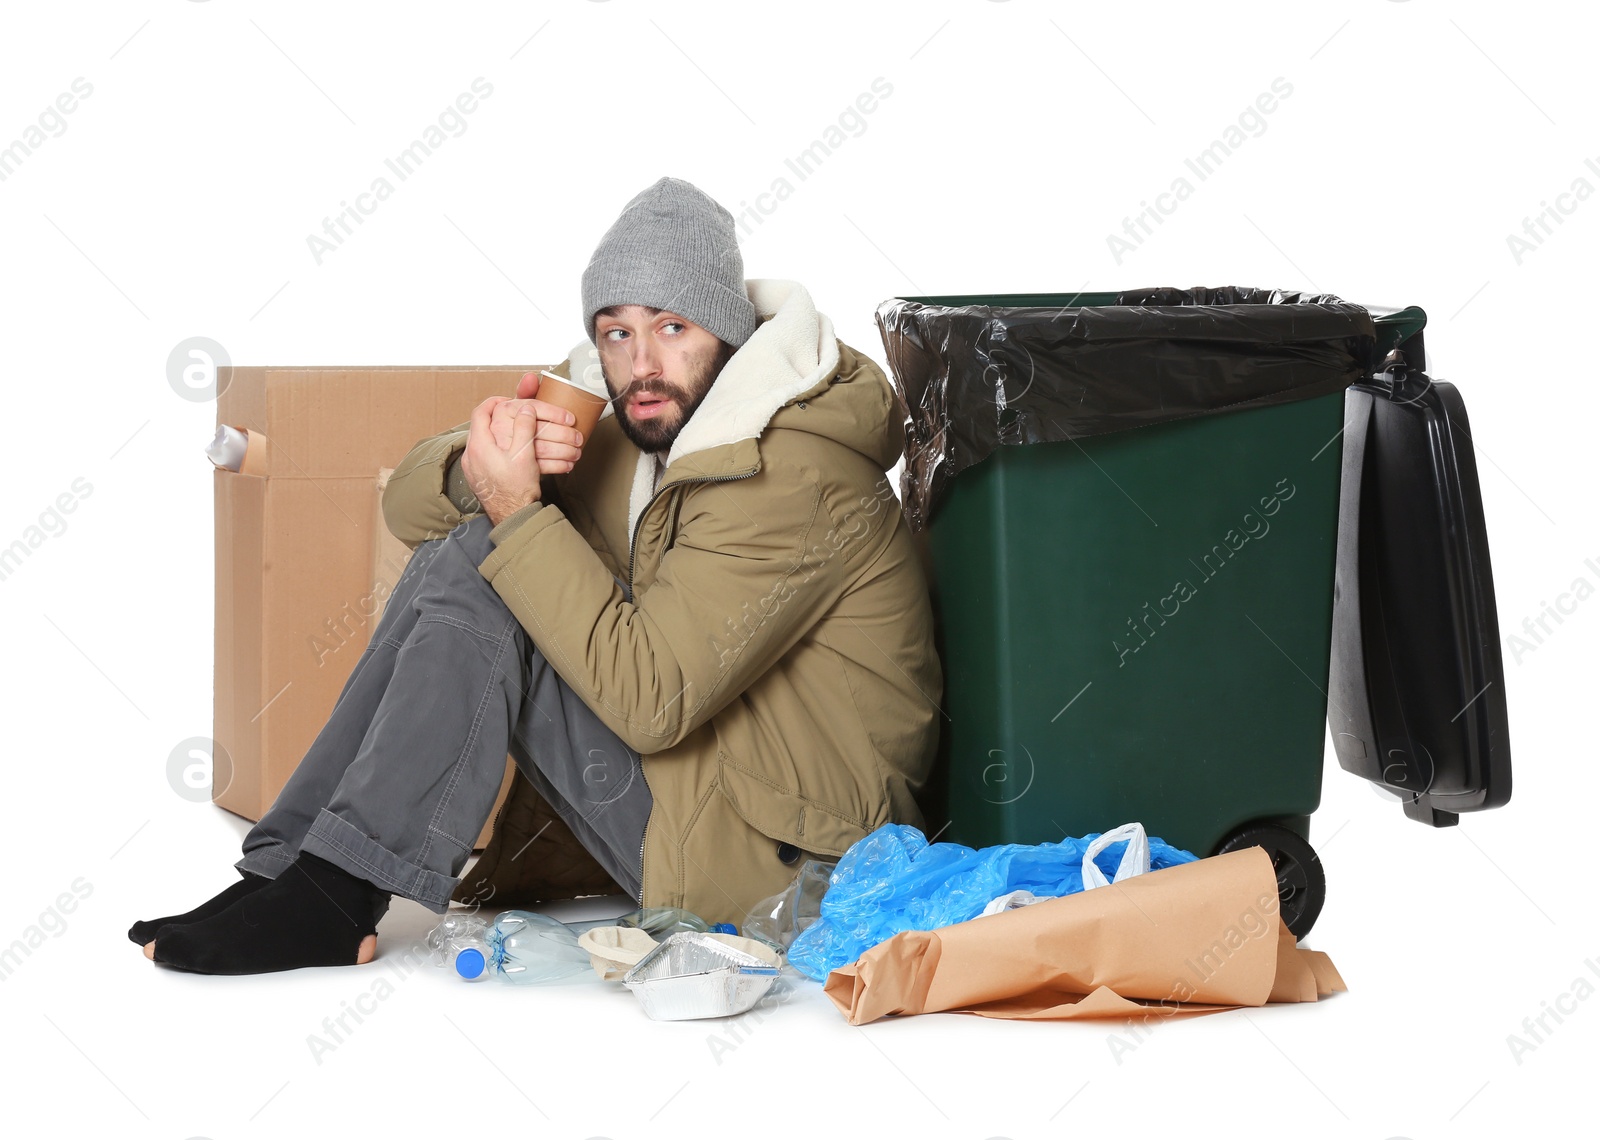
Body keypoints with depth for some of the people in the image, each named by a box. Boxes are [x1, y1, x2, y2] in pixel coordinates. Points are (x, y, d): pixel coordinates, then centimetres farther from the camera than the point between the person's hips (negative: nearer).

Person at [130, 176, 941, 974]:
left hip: (768, 848, -9)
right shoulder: (640, 423, 6)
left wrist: (516, 510, -26)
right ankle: (293, 871, -2)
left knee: (475, 581, -18)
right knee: (454, 555, 0)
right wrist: (477, 471, -19)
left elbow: (651, 699, -29)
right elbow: (412, 503, 6)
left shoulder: (790, 475, -22)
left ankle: (330, 901, -15)